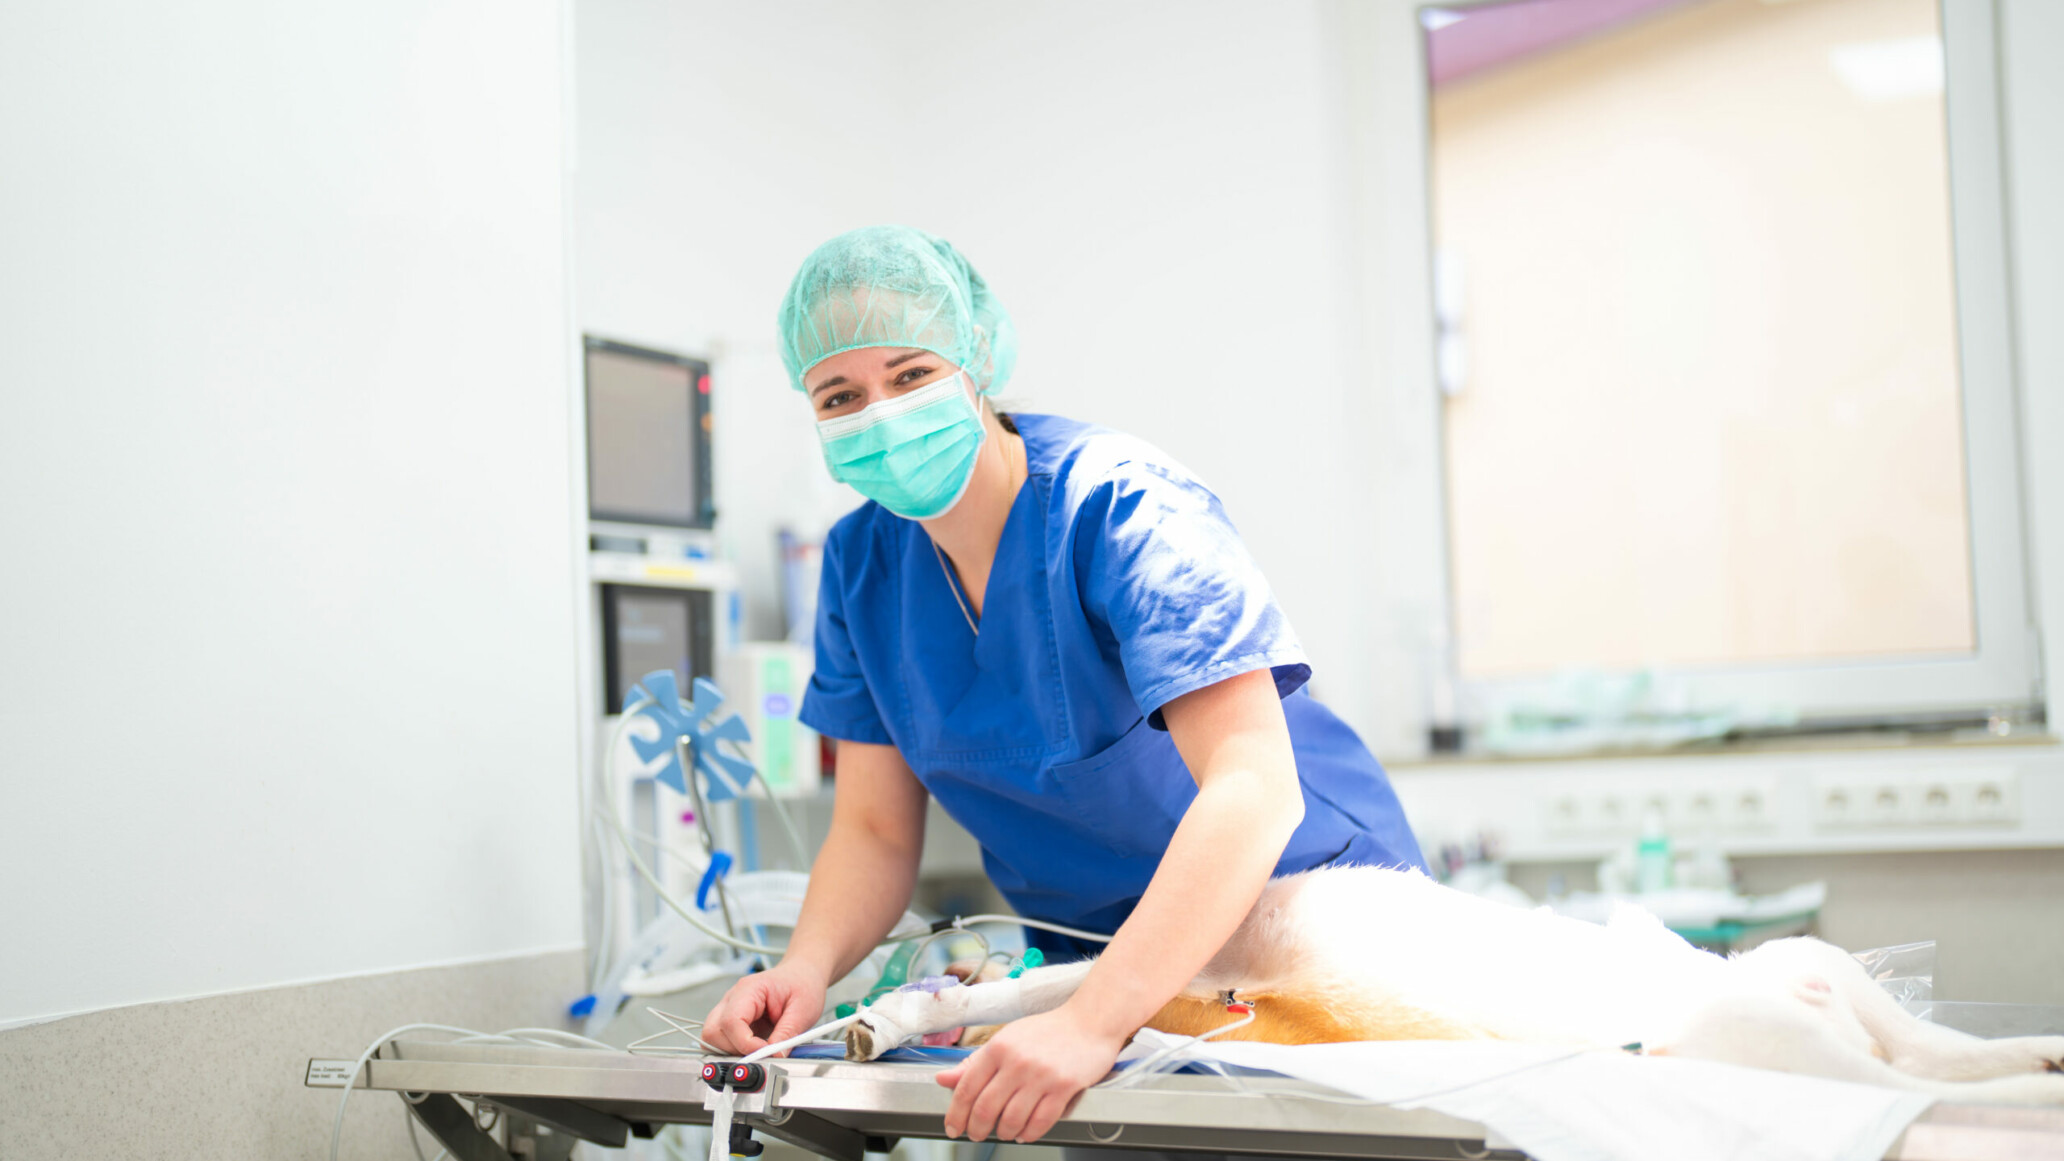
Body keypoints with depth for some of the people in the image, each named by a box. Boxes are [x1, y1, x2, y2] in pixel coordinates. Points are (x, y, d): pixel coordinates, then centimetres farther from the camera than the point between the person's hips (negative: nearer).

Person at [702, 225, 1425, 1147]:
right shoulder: (861, 562, -3)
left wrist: (1093, 1023, -44)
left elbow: (1254, 790, -33)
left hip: (1301, 905, -5)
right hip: (1094, 953, 5)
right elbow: (875, 833, 0)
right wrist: (808, 967, -22)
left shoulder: (1120, 508, -23)